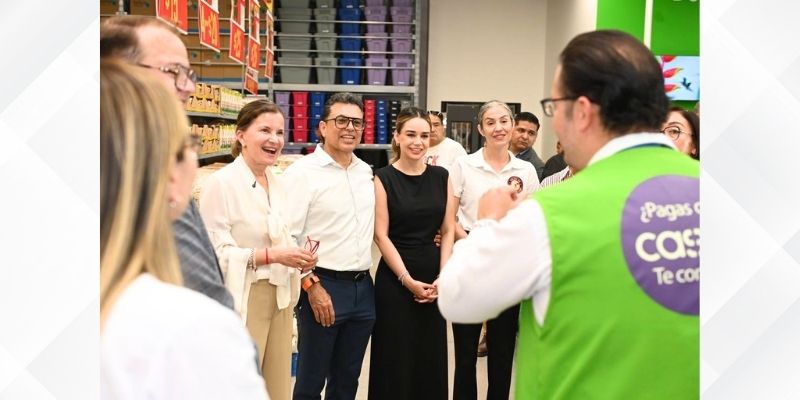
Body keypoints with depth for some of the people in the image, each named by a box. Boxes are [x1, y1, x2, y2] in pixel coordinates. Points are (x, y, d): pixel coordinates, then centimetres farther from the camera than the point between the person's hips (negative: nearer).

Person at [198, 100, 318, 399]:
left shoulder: (277, 184, 10)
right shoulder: (220, 183, -14)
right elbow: (214, 252, -19)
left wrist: (299, 256, -1)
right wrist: (272, 256, -24)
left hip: (279, 299, 7)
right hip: (242, 301, -7)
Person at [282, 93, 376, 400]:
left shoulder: (366, 172, 11)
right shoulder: (302, 172, -9)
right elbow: (287, 236, -13)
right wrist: (311, 285, -14)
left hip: (363, 287, 6)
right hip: (322, 286, -6)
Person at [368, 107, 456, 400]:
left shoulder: (441, 176, 5)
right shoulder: (384, 178, -5)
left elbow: (448, 230, 5)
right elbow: (381, 235, -8)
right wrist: (407, 279, -12)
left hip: (434, 278, 4)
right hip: (395, 277, -3)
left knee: (432, 358, 11)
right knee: (395, 358, 5)